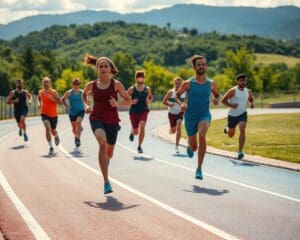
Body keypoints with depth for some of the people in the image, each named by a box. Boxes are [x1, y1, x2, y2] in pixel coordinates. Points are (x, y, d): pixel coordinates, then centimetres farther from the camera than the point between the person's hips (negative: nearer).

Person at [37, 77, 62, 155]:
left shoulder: (53, 92, -10)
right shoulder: (40, 92, 2)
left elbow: (60, 102, -14)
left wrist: (51, 98, -24)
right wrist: (39, 104, 7)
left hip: (53, 114, -1)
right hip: (44, 113, 1)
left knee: (53, 131, 10)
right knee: (47, 128, -22)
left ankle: (56, 136, 51)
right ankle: (51, 147, -17)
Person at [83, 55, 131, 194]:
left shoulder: (116, 84, -1)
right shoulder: (91, 85, 4)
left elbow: (128, 101, 5)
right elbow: (84, 95, 26)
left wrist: (117, 104, -14)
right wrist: (86, 105, 8)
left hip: (112, 121, 1)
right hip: (96, 119, -1)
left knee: (109, 153, 12)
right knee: (102, 142, -31)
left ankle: (105, 161, 57)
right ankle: (106, 182, -32)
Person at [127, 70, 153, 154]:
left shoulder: (147, 89, 3)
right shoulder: (131, 89, -4)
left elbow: (150, 97, 20)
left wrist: (149, 101, -1)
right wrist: (131, 102, -17)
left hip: (144, 111, 0)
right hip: (134, 112, 0)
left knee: (142, 126, -24)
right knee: (136, 132, 6)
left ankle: (139, 146, -12)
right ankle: (132, 132, 47)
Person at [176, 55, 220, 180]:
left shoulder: (211, 83, 1)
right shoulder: (188, 83, -5)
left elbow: (217, 95, 18)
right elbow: (177, 95, 7)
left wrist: (216, 100, -5)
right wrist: (181, 103, -14)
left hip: (204, 115, 0)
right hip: (190, 116, 0)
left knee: (202, 136, -30)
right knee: (194, 147, 9)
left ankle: (199, 169, -23)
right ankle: (189, 146, 52)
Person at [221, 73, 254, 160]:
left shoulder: (248, 91, 0)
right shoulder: (233, 91, -16)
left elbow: (251, 99, 20)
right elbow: (223, 100, -13)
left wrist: (252, 103, -3)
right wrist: (231, 105, -26)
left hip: (242, 114, 2)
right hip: (232, 115, -2)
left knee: (242, 130, -23)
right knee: (230, 135, 13)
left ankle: (240, 152, -20)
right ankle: (227, 128, 52)